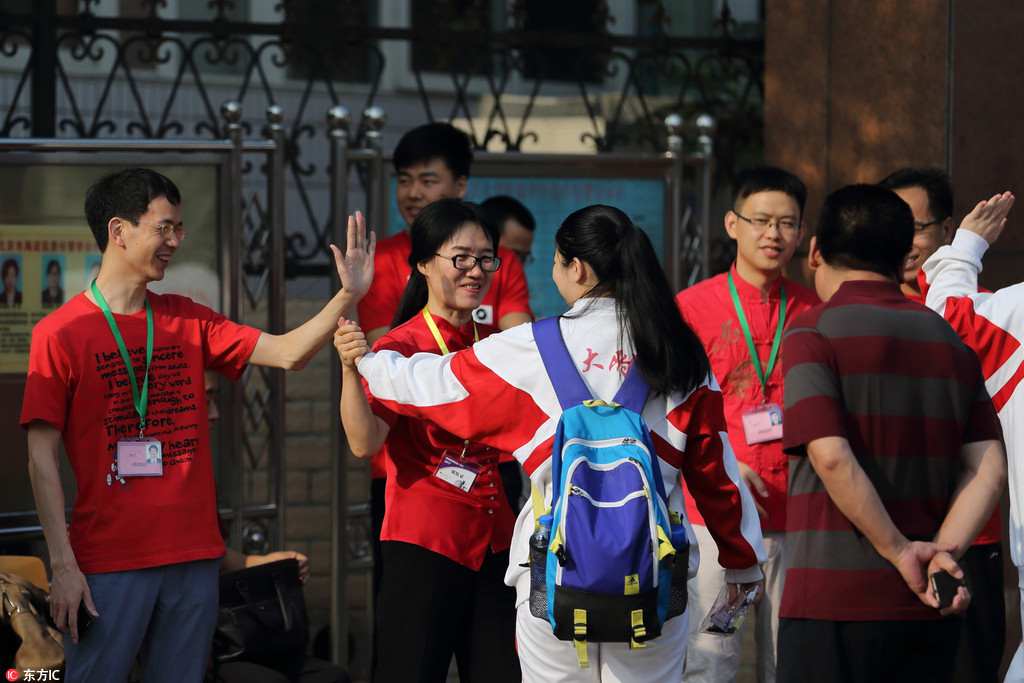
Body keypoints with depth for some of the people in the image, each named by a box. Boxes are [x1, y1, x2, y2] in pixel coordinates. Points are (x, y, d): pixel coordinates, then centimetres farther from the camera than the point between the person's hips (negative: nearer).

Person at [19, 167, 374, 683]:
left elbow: (287, 353, 6)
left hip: (194, 556, 5)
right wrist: (63, 566, -12)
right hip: (108, 562, -5)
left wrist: (347, 297, -10)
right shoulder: (60, 334, -5)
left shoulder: (187, 321, 11)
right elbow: (42, 458, -6)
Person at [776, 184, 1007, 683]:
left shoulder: (814, 333, -5)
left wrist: (901, 551, -11)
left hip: (835, 599, -5)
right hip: (928, 607, 5)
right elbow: (989, 467, 3)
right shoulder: (951, 342, 13)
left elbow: (832, 457, -17)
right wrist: (944, 550, -7)